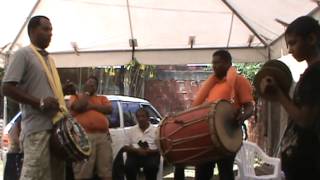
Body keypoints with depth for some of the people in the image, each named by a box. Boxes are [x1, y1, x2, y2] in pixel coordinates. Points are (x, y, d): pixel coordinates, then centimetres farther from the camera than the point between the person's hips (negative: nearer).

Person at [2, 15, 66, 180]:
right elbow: (7, 88, -12)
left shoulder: (49, 58, 21)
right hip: (37, 128, -8)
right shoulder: (23, 54, -3)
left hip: (56, 126, 8)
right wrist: (40, 102, -18)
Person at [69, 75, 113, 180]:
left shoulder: (102, 98, 26)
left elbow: (109, 109, 6)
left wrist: (91, 106, 0)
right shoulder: (76, 97, 18)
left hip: (103, 136, 3)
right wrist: (86, 92, 9)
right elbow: (78, 106, -5)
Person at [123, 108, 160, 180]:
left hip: (151, 155, -1)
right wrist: (136, 150, -13)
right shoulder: (132, 131, 11)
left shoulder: (155, 130, 5)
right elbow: (126, 147, 7)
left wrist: (149, 151, -19)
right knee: (128, 167, -30)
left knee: (151, 167, -34)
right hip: (134, 155, 2)